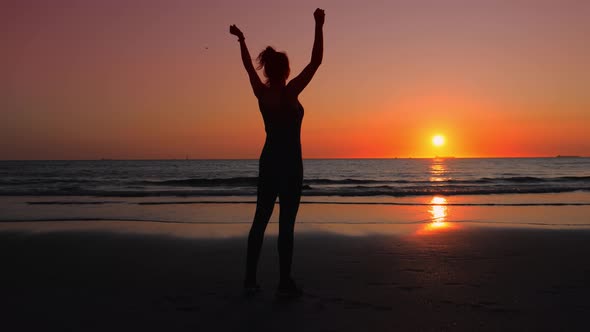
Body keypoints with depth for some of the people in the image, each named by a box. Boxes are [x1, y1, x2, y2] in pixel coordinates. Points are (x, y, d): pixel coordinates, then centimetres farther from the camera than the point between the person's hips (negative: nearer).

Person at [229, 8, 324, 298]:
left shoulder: (261, 92, 2)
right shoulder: (290, 91, -13)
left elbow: (248, 66, 20)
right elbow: (316, 61, -12)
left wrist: (241, 40, 33)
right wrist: (319, 26, -7)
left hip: (268, 161, 6)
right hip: (290, 163, -6)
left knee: (260, 220, 9)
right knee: (286, 223, -3)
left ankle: (250, 279, 14)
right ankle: (285, 283, 1)